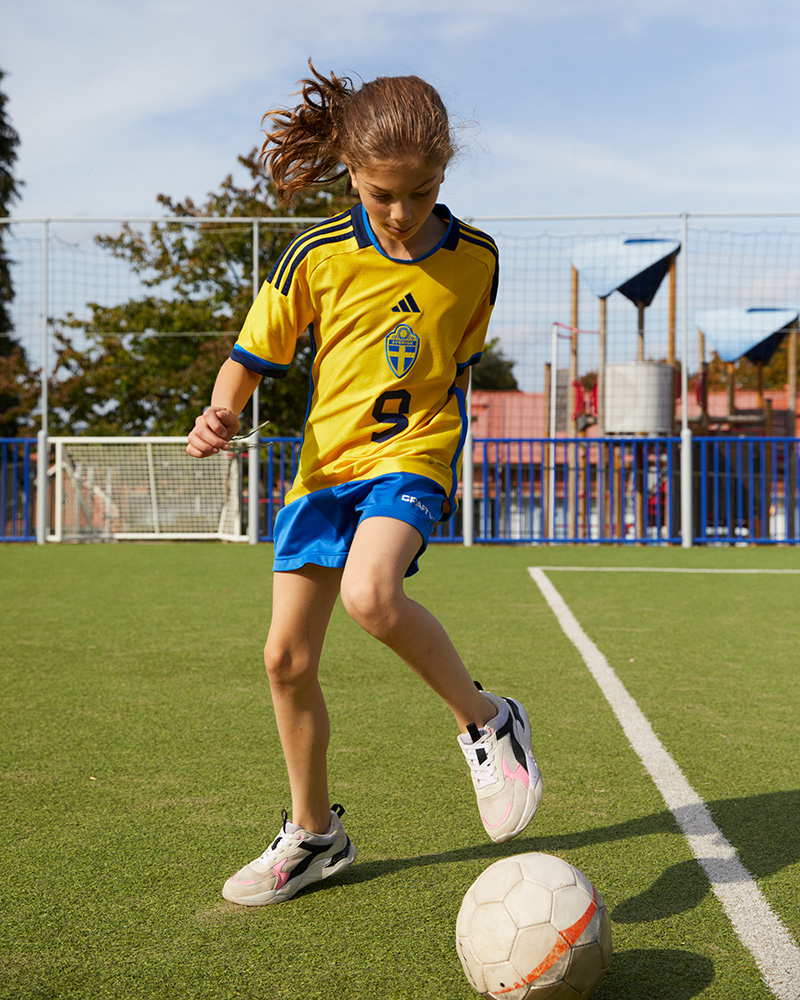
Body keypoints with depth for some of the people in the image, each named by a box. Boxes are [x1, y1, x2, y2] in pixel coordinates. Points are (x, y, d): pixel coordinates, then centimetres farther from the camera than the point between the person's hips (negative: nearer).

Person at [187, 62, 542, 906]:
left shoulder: (473, 258, -2)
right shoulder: (317, 256, -5)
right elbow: (254, 355, 2)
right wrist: (222, 411, -18)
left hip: (412, 457, -3)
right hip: (323, 466, 3)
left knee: (369, 593, -34)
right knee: (287, 657, 3)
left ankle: (484, 719, -8)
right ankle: (313, 833, 23)